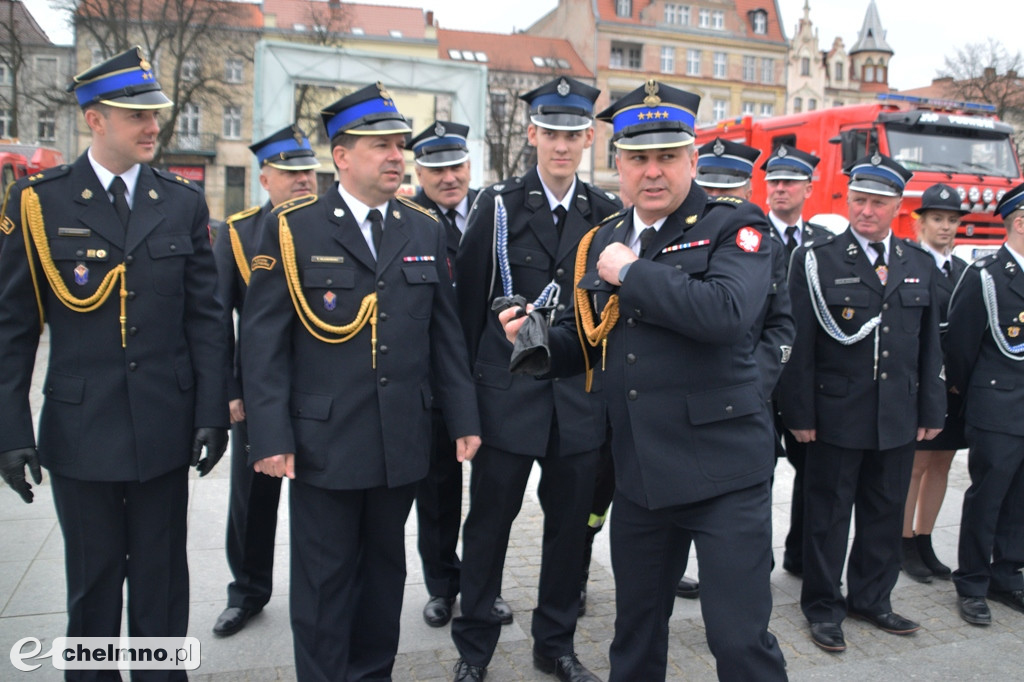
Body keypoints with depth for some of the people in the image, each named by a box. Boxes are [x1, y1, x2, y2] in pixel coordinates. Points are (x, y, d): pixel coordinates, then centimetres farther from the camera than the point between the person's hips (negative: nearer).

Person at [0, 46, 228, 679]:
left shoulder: (184, 200, 3)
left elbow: (205, 315, 2)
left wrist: (213, 412, -2)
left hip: (166, 429, 1)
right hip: (81, 429, -1)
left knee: (162, 578, 14)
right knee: (92, 580, 14)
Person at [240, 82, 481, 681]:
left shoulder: (426, 231, 7)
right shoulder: (292, 227, -4)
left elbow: (445, 334, 8)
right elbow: (264, 340, -7)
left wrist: (464, 418, 4)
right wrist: (270, 436, -12)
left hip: (403, 444, 4)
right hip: (324, 442, -3)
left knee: (385, 569, 17)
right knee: (324, 580, 9)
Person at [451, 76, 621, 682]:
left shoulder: (608, 214, 6)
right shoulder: (499, 205, -1)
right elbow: (468, 298, 0)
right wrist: (470, 379, 0)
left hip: (582, 397, 3)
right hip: (509, 392, -2)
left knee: (571, 522, 12)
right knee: (489, 520, 7)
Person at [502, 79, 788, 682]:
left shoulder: (734, 226, -7)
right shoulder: (603, 241, 10)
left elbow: (727, 311, -27)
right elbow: (588, 338, 20)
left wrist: (631, 273, -18)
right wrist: (538, 340, 0)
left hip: (722, 466, -5)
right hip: (640, 472, 6)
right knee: (636, 630, 21)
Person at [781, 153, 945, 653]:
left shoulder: (920, 266, 9)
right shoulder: (816, 260, -5)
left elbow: (930, 348, 12)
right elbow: (799, 344, -9)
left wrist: (931, 412, 9)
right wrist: (800, 413, -12)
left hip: (899, 420, 5)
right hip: (835, 416, -4)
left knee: (885, 512, 15)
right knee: (827, 513, 7)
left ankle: (871, 599, 33)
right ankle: (823, 607, 22)